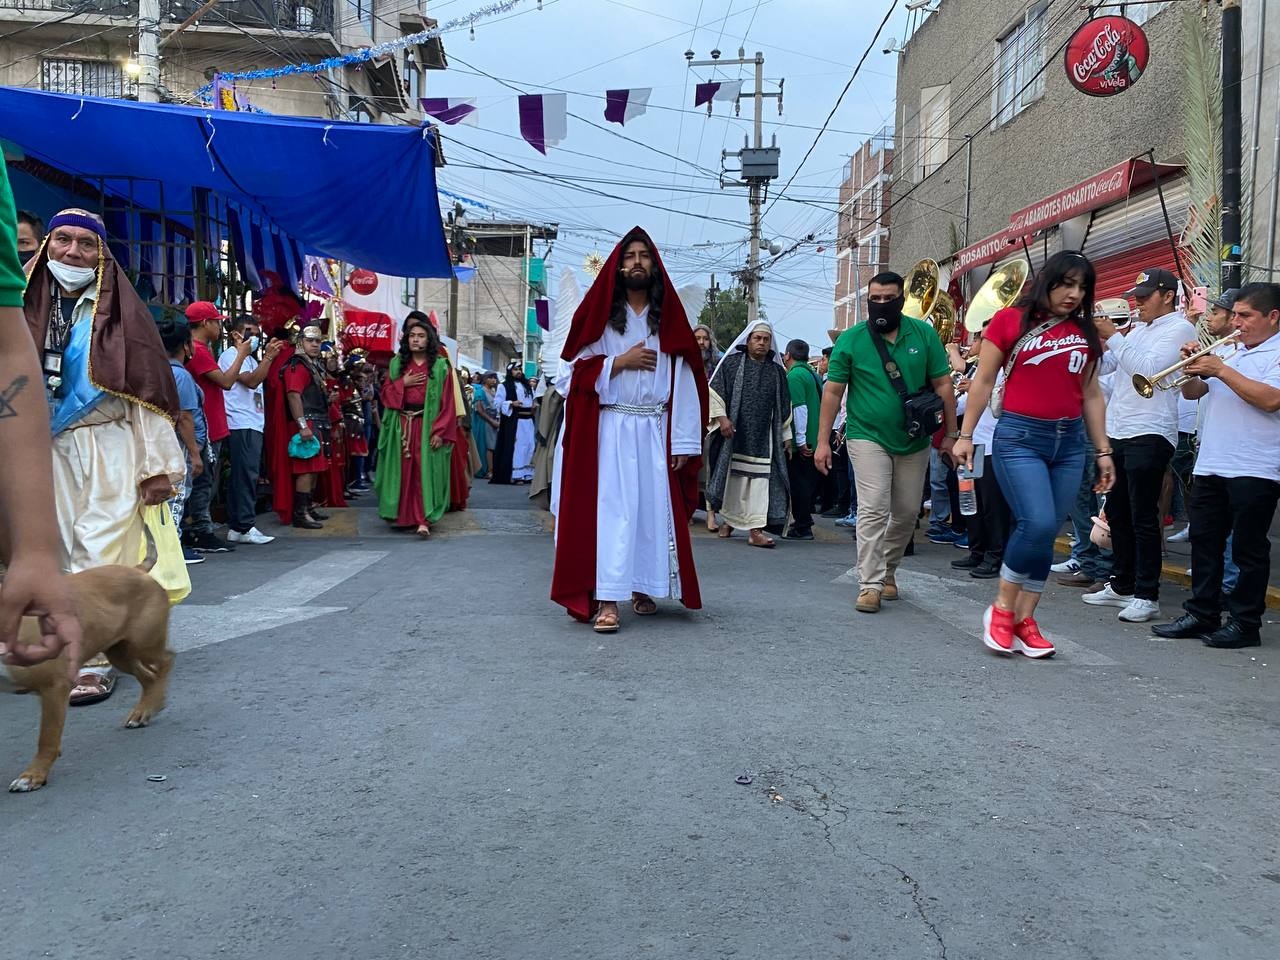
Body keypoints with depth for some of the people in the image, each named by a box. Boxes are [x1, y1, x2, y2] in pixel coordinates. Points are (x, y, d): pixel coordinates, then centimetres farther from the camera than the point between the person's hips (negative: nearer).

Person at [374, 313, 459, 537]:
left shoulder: (440, 365, -1)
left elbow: (447, 402, -5)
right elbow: (386, 394, 9)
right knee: (402, 471, 7)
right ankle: (403, 516, 15)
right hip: (401, 425, 3)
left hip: (427, 425, -3)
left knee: (424, 472, -5)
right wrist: (403, 382, -9)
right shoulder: (397, 362, 10)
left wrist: (440, 431, -12)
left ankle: (423, 520, -8)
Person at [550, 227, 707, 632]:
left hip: (656, 431, 2)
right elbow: (571, 373, 0)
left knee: (653, 508, 5)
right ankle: (606, 599, -10)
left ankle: (643, 588, 19)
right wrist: (619, 362, -10)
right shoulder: (598, 316, 4)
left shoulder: (669, 319, 8)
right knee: (610, 509, -8)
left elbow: (684, 382, 3)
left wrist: (684, 442, -4)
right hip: (609, 430, -2)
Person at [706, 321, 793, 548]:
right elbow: (714, 391, 0)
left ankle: (755, 529, -7)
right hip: (733, 434, -2)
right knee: (732, 478, 5)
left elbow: (784, 407, 16)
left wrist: (786, 435, 13)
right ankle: (728, 520, 24)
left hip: (763, 437, 2)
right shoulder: (731, 363, 4)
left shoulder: (776, 371, 13)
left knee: (760, 480, -6)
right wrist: (722, 418, -11)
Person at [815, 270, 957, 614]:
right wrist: (823, 441, -5)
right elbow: (833, 391, -2)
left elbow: (943, 385, 3)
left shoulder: (924, 334, -1)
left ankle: (887, 569, 32)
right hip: (868, 437, -3)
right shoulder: (850, 340, -5)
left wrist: (950, 433, 1)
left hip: (914, 440, 3)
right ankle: (870, 585, -9)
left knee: (907, 513, 12)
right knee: (873, 510, -12)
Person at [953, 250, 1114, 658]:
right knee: (1037, 524, -17)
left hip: (1070, 442, 5)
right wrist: (965, 435, -3)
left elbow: (1092, 395, 16)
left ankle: (1024, 619, 13)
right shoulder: (1011, 320, -1)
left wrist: (1103, 450, 14)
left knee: (1046, 534, 4)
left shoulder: (1085, 332, 13)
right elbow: (983, 381, 1)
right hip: (1020, 437, -5)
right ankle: (1001, 608, 2)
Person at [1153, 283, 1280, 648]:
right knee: (1204, 542, 10)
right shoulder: (1229, 352, 18)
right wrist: (1192, 368, -3)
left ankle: (1245, 622, 9)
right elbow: (1193, 393, 17)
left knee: (1248, 548, 1)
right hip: (1210, 466, 7)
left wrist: (1222, 370, -16)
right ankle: (1201, 614, 18)